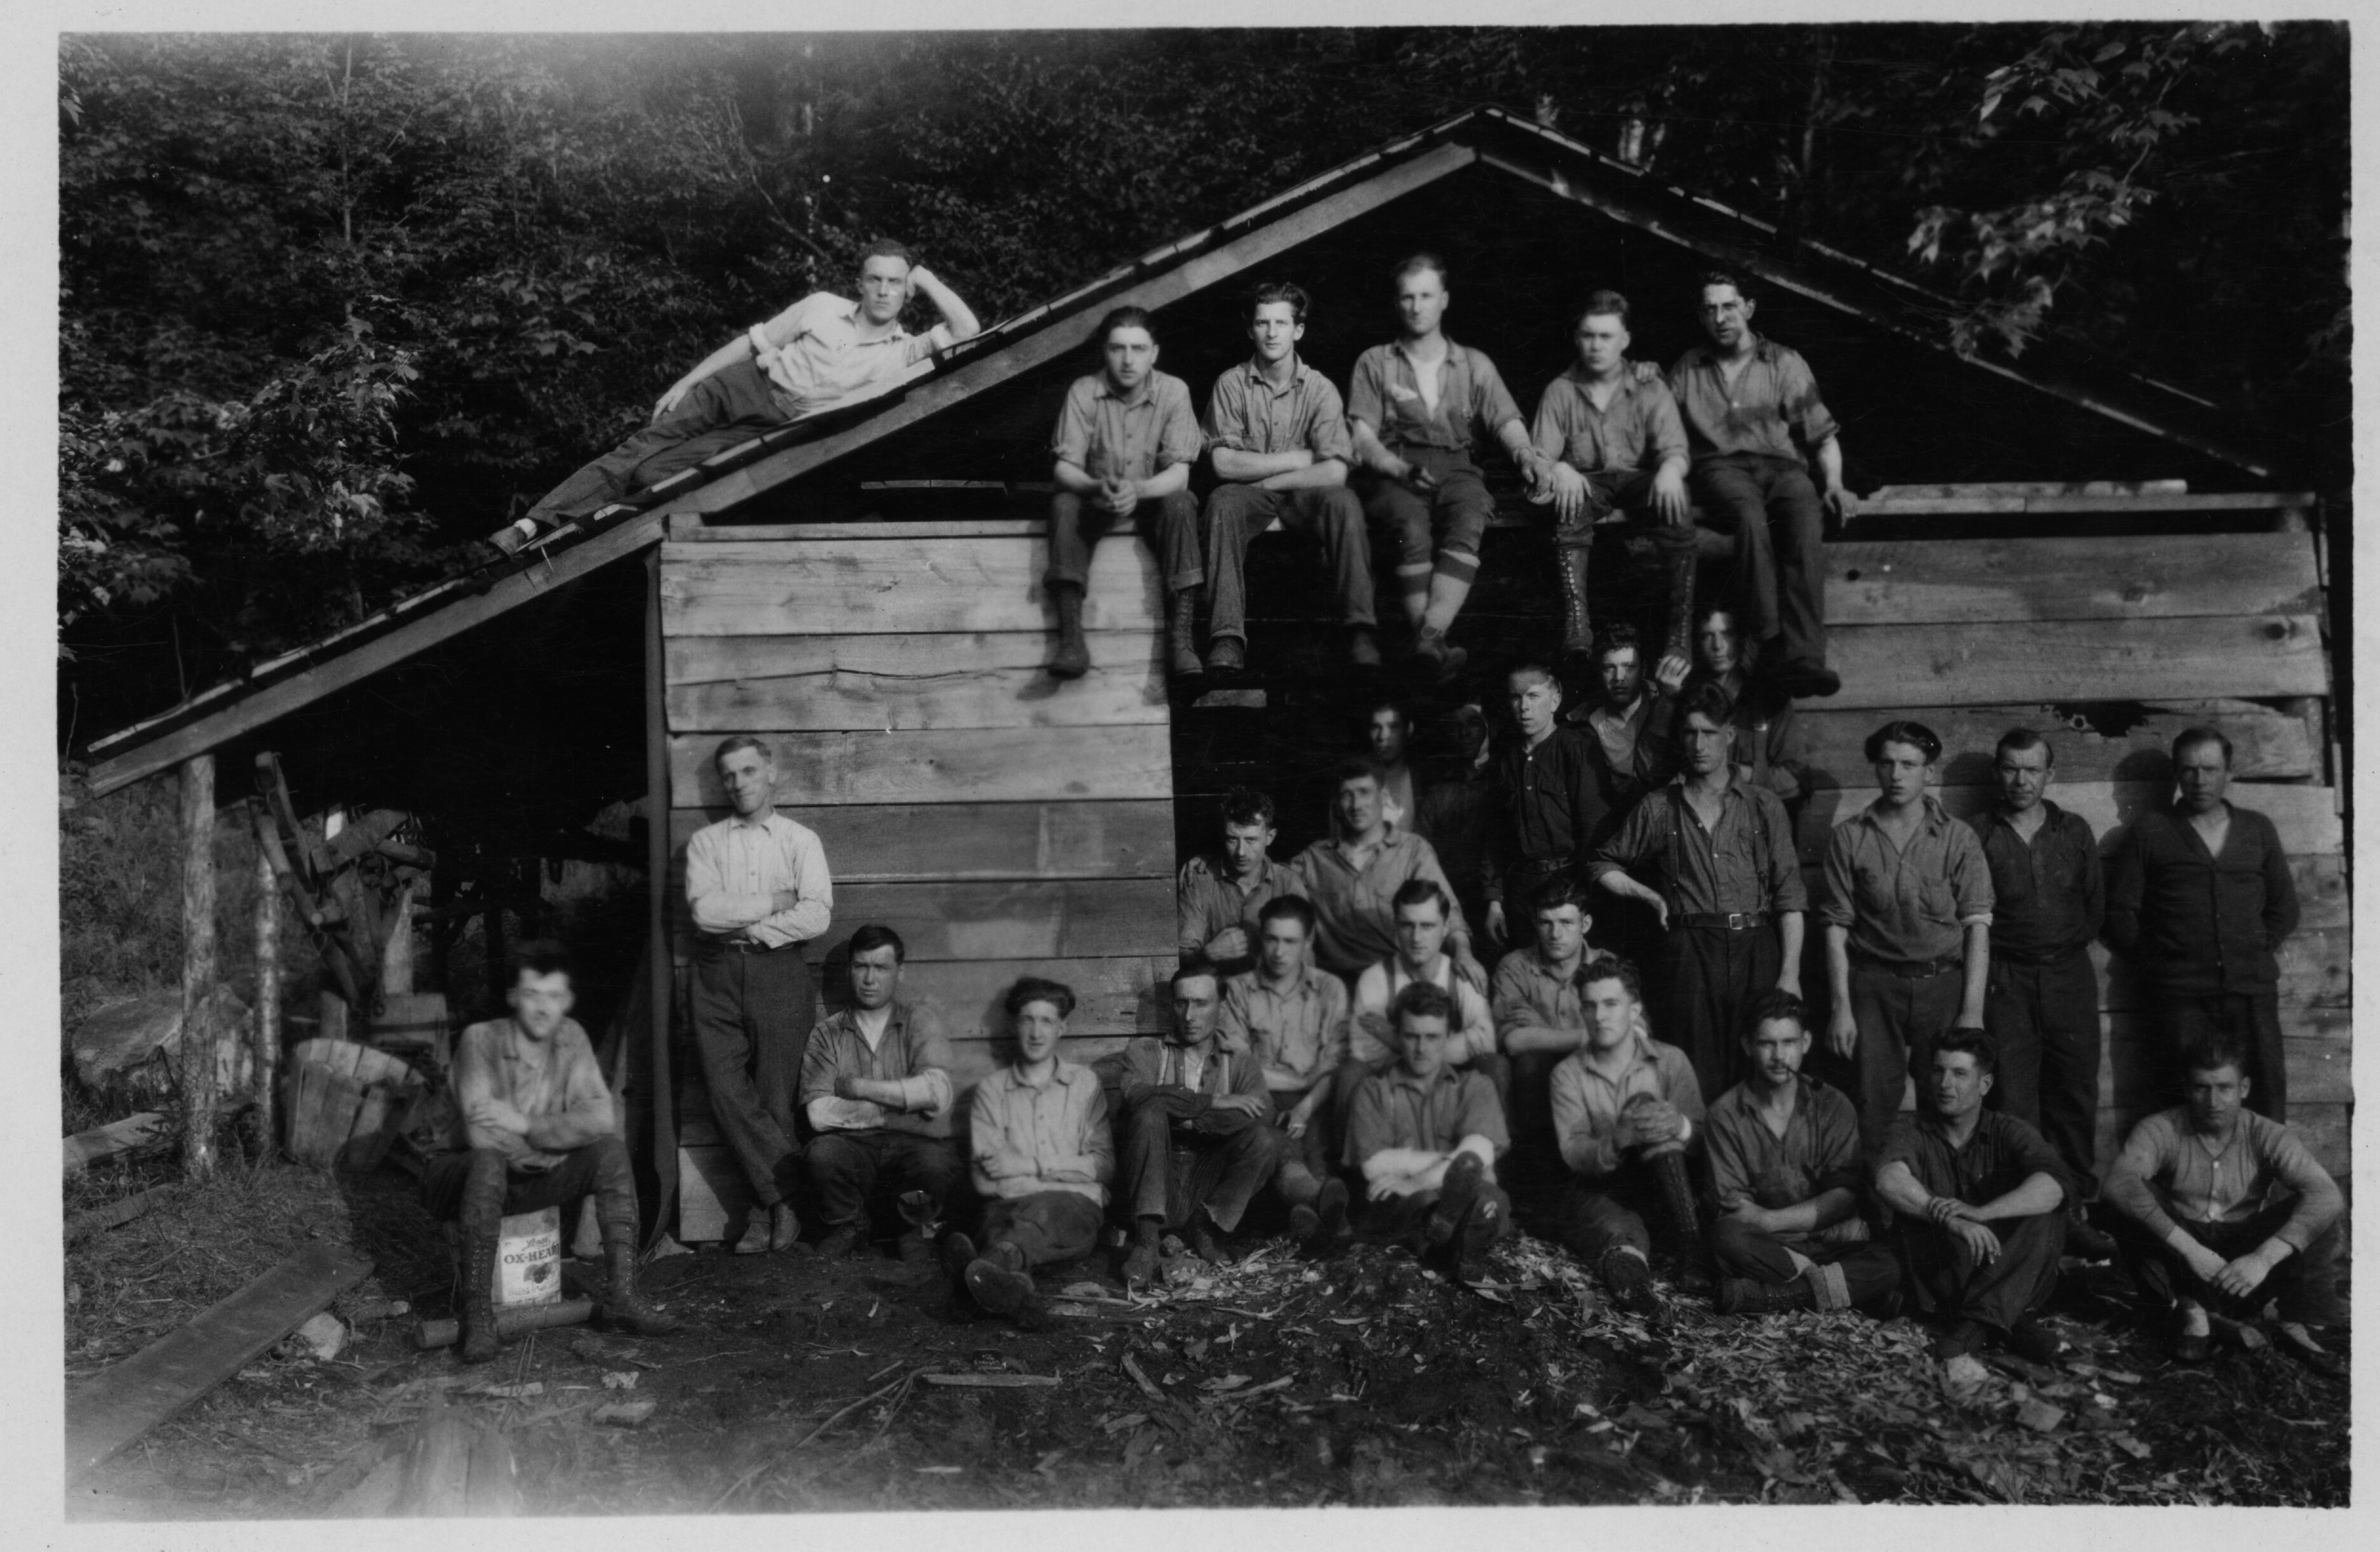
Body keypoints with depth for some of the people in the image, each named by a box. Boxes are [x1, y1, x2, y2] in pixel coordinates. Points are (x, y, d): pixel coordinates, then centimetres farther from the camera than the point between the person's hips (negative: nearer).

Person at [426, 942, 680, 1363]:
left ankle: (621, 1296, -20)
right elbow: (482, 1134, -26)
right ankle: (478, 1319, -35)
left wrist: (527, 1127, -22)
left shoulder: (571, 1037, -4)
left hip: (536, 1178, 5)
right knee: (489, 1162, -37)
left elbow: (602, 1118, -12)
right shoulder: (480, 1040, -18)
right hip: (470, 1177, -4)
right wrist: (556, 1146, -17)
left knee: (611, 1151, -18)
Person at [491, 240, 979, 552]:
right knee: (641, 447, -11)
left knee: (656, 474, -17)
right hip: (747, 385, 2)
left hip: (779, 430, -2)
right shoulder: (823, 307, 5)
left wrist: (926, 277, -10)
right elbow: (751, 342, 11)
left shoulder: (903, 353, -3)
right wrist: (684, 383, 9)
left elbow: (966, 330, -17)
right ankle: (531, 523, -9)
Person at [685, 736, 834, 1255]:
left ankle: (767, 1210, 7)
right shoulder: (704, 842, 13)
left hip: (779, 973, -1)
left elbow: (817, 916, -5)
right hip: (718, 976, 2)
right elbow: (705, 910, -3)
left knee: (775, 1097, -3)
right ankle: (781, 1201, 1)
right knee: (728, 1091, -8)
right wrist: (776, 905, -4)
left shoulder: (801, 841, 9)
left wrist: (750, 926, -7)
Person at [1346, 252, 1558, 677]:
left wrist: (1527, 454, -14)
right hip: (1394, 472, -1)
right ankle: (1431, 644, -43)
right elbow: (1362, 439, 5)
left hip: (1455, 469, 1)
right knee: (1412, 527, -36)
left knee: (1468, 524, -35)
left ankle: (1429, 636, -49)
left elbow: (1507, 421, 10)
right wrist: (1402, 469, -16)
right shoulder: (1374, 363, 17)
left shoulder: (1474, 364, 22)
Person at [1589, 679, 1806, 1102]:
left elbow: (1790, 894, 6)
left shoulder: (1763, 806, 11)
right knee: (1696, 1084, -3)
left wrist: (1790, 972, -2)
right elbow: (1603, 864, 20)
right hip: (1687, 952, 0)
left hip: (1755, 949, 0)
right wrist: (1650, 896, 4)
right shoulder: (1659, 808, 11)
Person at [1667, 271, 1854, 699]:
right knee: (1750, 513, -39)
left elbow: (1822, 434, 16)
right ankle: (1773, 641, -46)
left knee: (1806, 522, -35)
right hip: (1720, 466, -1)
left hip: (1781, 465, 1)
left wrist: (1834, 483, -1)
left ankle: (1803, 657, -49)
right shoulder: (1687, 370, 21)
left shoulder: (1784, 363, 19)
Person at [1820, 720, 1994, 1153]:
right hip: (1874, 986, 0)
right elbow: (1837, 926, 2)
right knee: (1874, 1104, -1)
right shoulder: (1848, 837, 3)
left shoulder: (1958, 838, 3)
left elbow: (1978, 926, -1)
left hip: (1944, 983, 0)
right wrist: (1841, 1007, -4)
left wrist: (1973, 1011, -8)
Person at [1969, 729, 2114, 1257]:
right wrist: (1986, 958, -3)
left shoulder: (2075, 831, 11)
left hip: (2068, 974, 3)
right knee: (2013, 1101, -5)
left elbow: (2096, 902, 16)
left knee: (2075, 1093, 3)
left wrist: (2070, 943, 7)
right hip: (2005, 980, -3)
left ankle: (2073, 1212, 11)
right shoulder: (1977, 833, 3)